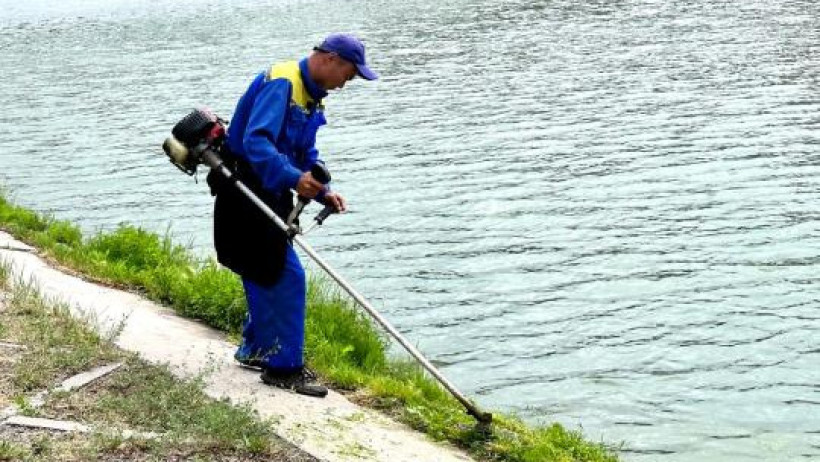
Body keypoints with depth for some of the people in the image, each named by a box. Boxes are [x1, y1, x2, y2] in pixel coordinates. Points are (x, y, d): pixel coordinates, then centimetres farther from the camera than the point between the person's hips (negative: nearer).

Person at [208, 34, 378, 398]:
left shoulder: (311, 97, 14)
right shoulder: (281, 84, -19)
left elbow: (307, 155, 20)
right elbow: (255, 141, -31)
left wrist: (323, 192, 3)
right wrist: (293, 178, -40)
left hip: (268, 194, 10)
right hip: (246, 192, -10)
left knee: (265, 274, 18)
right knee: (287, 276, -10)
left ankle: (255, 349, 34)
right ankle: (284, 367, -3)